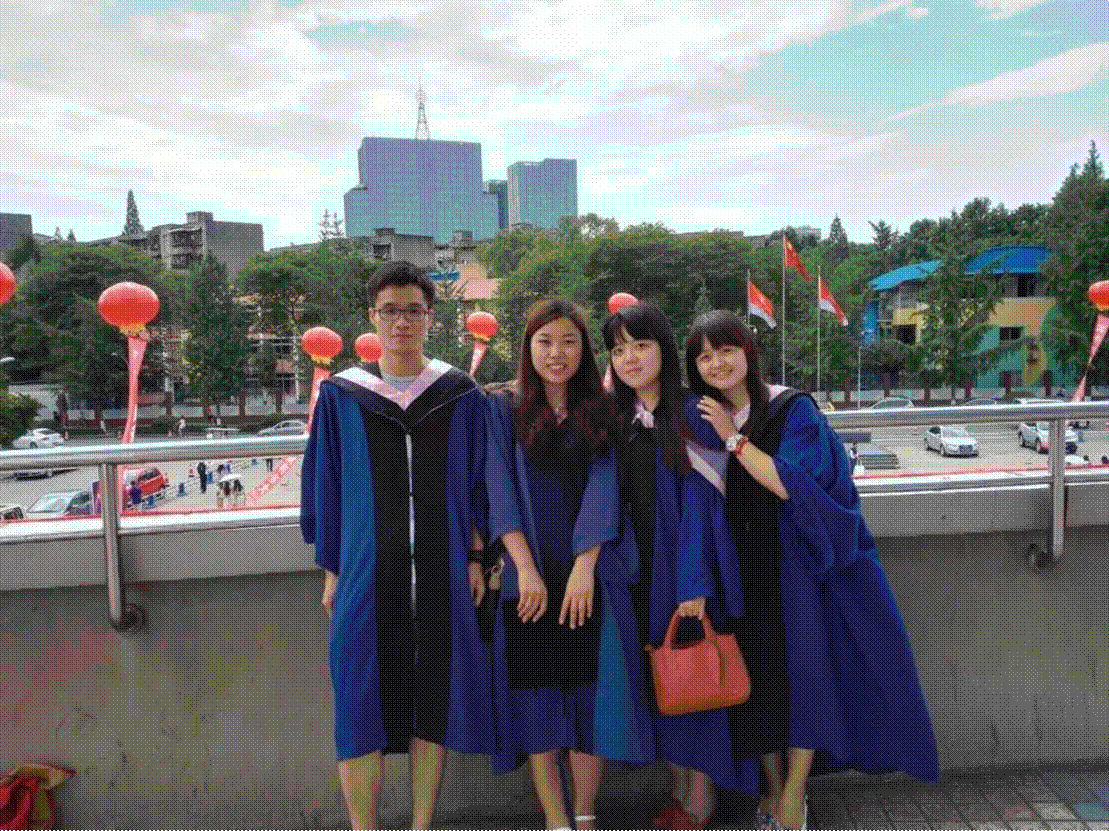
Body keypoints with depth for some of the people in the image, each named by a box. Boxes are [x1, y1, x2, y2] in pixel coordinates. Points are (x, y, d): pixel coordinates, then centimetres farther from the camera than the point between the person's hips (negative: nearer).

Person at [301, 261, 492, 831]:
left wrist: (476, 558, 3)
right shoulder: (341, 396, 2)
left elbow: (478, 484, 7)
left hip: (442, 573, 1)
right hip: (366, 574, 0)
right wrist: (331, 570, 4)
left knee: (433, 701, 9)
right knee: (362, 705, 5)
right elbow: (325, 488, 5)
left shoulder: (461, 396, 3)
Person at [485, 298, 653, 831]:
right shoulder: (503, 411, 4)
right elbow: (501, 494, -3)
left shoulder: (600, 411, 8)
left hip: (592, 575, 1)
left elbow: (602, 491, -2)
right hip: (529, 576, 0)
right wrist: (526, 568, -13)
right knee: (537, 696, 5)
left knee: (592, 695, 3)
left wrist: (584, 567, -13)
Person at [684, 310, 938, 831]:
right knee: (756, 676, 8)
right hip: (740, 568, 4)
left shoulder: (794, 411, -9)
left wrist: (734, 439, -20)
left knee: (800, 671, -1)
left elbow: (791, 485, -20)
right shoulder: (700, 419, 4)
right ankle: (773, 788, 25)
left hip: (795, 564, -3)